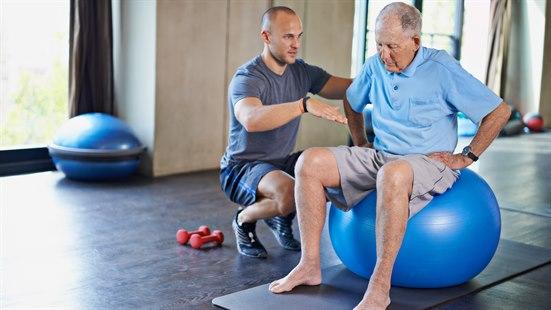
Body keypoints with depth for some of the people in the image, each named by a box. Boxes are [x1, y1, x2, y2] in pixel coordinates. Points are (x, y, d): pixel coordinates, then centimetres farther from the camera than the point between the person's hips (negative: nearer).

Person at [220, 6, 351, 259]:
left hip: (283, 162, 7)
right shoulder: (246, 78, -20)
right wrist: (304, 104, -52)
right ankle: (244, 220, -2)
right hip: (243, 168, -7)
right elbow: (251, 119, -42)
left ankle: (282, 217, 12)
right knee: (290, 192, -35)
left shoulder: (301, 71, 2)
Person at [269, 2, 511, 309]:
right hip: (379, 156, 6)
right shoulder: (375, 66, 5)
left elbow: (500, 111, -10)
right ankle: (310, 265, -12)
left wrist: (466, 158, -9)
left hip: (430, 162, -6)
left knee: (392, 175, -43)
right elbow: (352, 102, 26)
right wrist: (360, 143, 15)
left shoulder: (443, 69, -12)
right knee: (310, 162, -13)